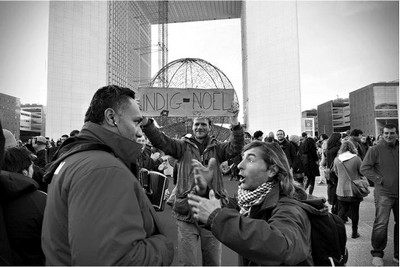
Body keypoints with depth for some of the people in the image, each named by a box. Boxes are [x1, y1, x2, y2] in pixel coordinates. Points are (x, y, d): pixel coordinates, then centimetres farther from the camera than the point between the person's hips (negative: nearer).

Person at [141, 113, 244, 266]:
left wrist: (235, 125, -29)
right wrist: (145, 123, -28)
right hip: (186, 214, -1)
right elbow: (161, 141, -10)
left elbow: (235, 148, -12)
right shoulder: (183, 146, 3)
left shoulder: (217, 148, 5)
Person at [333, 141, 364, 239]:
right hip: (354, 190, -1)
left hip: (341, 190, 2)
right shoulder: (356, 159, -12)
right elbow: (362, 172, -2)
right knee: (354, 212, 12)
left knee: (341, 211, 10)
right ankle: (354, 232, 22)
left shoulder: (337, 159, -5)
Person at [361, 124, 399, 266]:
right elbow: (364, 168, -8)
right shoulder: (375, 150, -6)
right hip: (384, 193, -5)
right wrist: (379, 180, -14)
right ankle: (377, 254, 11)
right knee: (381, 224, -8)